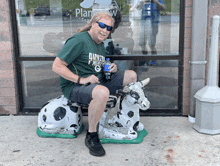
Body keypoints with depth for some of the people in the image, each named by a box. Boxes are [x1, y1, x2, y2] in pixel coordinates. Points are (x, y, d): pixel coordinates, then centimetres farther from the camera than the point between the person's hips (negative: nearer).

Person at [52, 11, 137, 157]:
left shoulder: (101, 45, 15)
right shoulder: (79, 41, -14)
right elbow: (57, 66, -19)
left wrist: (112, 68, 5)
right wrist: (81, 79, -26)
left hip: (98, 81, 9)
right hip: (74, 86, -9)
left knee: (131, 75, 7)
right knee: (102, 92, -41)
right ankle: (91, 136, -21)